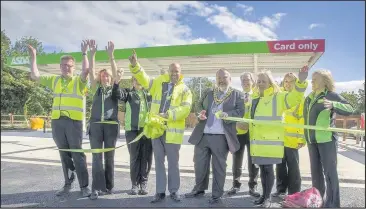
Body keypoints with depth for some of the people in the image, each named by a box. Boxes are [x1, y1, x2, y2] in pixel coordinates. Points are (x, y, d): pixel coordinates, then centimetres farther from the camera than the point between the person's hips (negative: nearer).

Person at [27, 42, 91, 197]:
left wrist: (84, 53, -15)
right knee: (64, 154, 12)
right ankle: (68, 183, 24)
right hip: (57, 121, 4)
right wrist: (33, 57, 12)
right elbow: (35, 76, 16)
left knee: (77, 153, -2)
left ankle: (84, 186, 6)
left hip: (74, 121, -4)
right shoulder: (54, 80, 16)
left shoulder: (79, 81, 3)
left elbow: (86, 70, -17)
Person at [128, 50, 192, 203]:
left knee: (173, 162, 8)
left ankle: (174, 190, 24)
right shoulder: (159, 83, 10)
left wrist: (168, 115, -20)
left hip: (172, 131, -3)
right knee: (159, 162, 11)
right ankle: (160, 191, 22)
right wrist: (135, 65, -14)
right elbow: (143, 79, 2)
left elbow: (185, 109, -11)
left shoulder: (184, 90, 0)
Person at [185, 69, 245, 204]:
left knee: (219, 166, 5)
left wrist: (228, 114, -23)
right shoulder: (208, 93, 17)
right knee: (199, 164, 12)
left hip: (221, 136, -4)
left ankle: (217, 194, 18)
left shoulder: (237, 95, 5)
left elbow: (240, 112, -5)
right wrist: (201, 114, -3)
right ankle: (199, 188, 30)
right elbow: (199, 106, 19)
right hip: (202, 135, 4)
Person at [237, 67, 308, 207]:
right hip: (257, 140, 6)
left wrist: (301, 82, -31)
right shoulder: (254, 99, 16)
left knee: (268, 168, -1)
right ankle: (263, 195, 26)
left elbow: (293, 98, -17)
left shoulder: (278, 97, -1)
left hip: (271, 140, -5)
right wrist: (243, 123, 6)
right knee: (262, 168, 14)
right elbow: (250, 118, 24)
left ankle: (268, 198, 13)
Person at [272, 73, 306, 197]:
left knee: (293, 166, 4)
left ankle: (294, 193, 14)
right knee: (280, 164, 12)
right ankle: (281, 189, 24)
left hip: (292, 138, -5)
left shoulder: (299, 98, -3)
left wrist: (302, 138, -15)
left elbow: (303, 119, -9)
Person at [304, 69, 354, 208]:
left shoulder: (331, 95, -5)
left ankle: (332, 203, 9)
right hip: (312, 140, 7)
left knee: (329, 171, -1)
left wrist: (333, 104, -32)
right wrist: (304, 137, 19)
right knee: (315, 171, 14)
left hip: (327, 139, -7)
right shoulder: (308, 98, 14)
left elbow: (350, 109, -16)